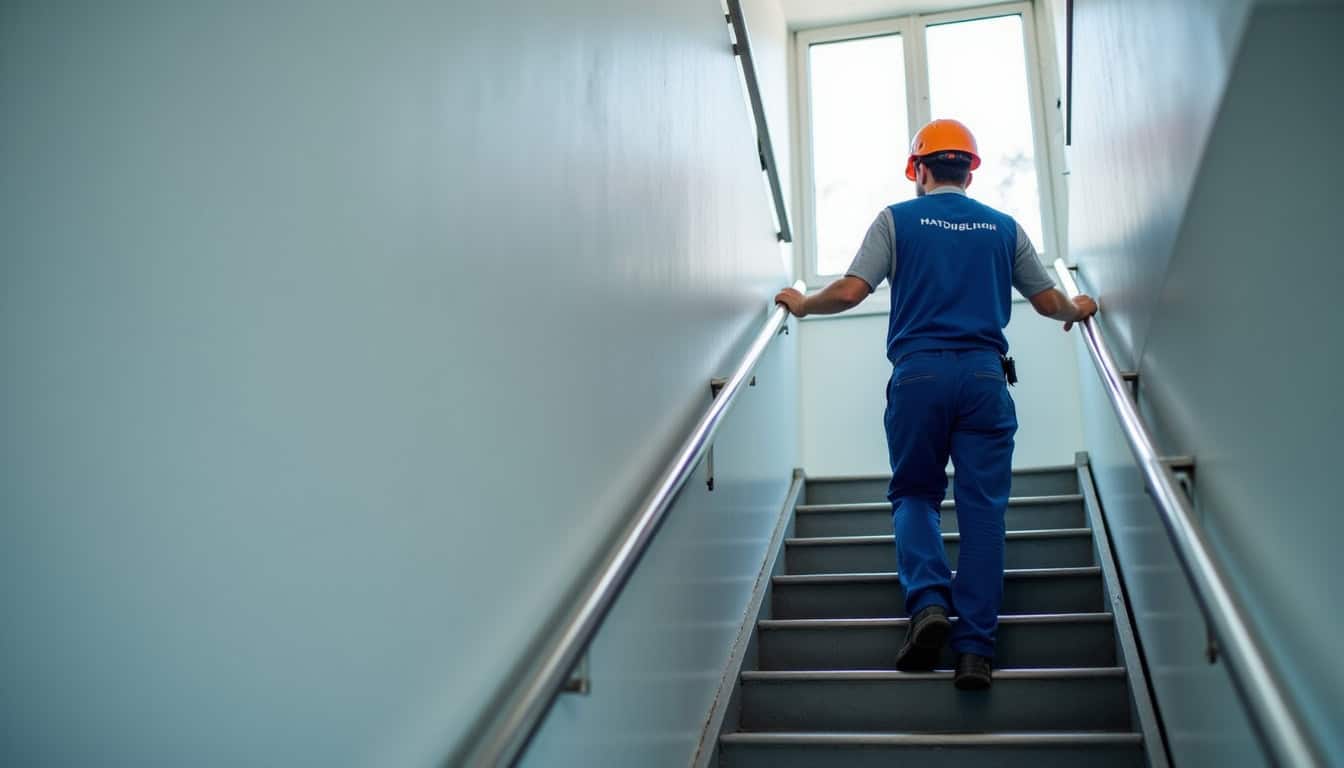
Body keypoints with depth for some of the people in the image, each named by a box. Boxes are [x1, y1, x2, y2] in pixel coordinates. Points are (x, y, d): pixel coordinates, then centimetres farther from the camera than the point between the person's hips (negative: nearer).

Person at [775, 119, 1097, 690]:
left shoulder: (897, 219, 8)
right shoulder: (1004, 227, 16)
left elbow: (850, 291, -2)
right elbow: (1048, 303, 19)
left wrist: (802, 303, 17)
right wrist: (1077, 310, 41)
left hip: (918, 371, -1)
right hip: (985, 374, 1)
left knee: (914, 494, 14)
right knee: (983, 508, 2)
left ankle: (929, 601, -9)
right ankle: (974, 648, -1)